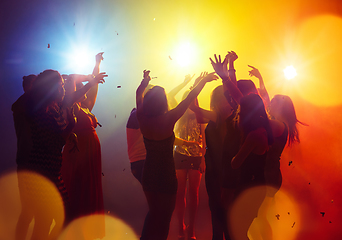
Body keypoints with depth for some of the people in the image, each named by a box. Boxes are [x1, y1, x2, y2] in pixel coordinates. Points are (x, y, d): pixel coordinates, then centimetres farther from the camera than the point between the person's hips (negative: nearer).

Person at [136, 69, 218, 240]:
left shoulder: (143, 119, -10)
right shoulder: (168, 120, -22)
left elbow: (138, 94, 9)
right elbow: (190, 98, -11)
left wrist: (145, 80, 26)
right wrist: (204, 80, 1)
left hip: (148, 175, 5)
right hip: (166, 177, -5)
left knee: (154, 214, 23)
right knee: (163, 219, 8)